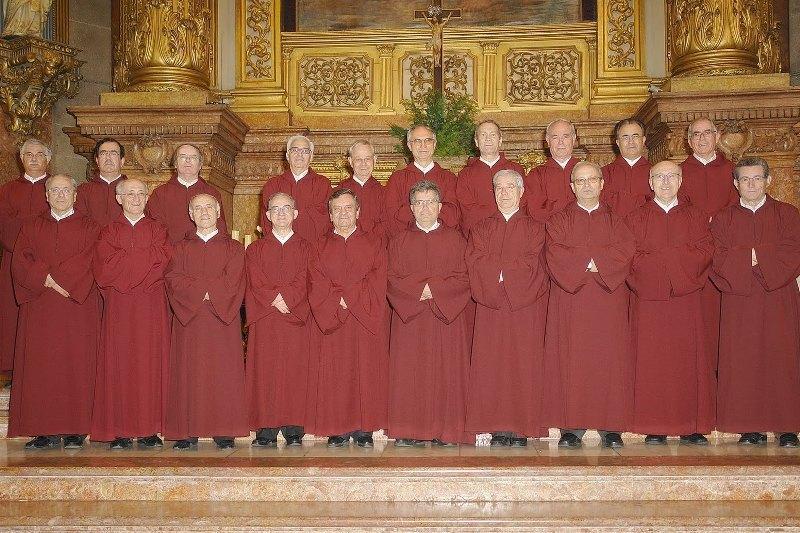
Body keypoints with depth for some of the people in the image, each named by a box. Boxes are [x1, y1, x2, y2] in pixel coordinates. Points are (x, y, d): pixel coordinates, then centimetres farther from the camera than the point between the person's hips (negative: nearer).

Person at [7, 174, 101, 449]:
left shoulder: (89, 228, 9)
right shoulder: (32, 227, 16)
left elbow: (91, 261, -6)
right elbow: (20, 261, 4)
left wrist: (56, 278, -13)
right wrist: (46, 279, -13)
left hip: (78, 307, -2)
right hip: (39, 309, 2)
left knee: (76, 364, -5)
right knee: (40, 367, -2)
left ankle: (75, 429, -2)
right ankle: (46, 431, 1)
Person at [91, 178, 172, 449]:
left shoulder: (158, 230, 13)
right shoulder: (109, 232, 12)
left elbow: (162, 259, -5)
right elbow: (104, 269, -3)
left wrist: (124, 260, -6)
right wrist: (143, 260, -6)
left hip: (152, 306, 0)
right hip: (118, 307, 0)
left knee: (151, 364, -2)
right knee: (119, 364, -3)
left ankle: (149, 430, 1)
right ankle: (120, 431, 0)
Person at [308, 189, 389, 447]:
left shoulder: (373, 245, 10)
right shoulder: (320, 247, 12)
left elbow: (377, 283, -1)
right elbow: (316, 286, 1)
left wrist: (349, 297, -12)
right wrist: (338, 302, -14)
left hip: (367, 322, 0)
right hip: (330, 322, 1)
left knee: (366, 372, -2)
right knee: (334, 375, -3)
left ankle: (363, 428, 3)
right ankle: (337, 429, 3)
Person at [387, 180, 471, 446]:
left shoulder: (455, 239, 8)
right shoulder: (399, 241, 10)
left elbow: (464, 279, -1)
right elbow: (392, 280, 1)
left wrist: (433, 289, -13)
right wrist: (420, 290, -14)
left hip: (447, 317, -1)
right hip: (408, 318, 1)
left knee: (445, 372, -3)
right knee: (409, 373, -3)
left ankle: (445, 430, 2)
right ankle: (409, 431, 1)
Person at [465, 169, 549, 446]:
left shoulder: (534, 228, 9)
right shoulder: (482, 229, 14)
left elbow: (532, 264, -4)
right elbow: (475, 262, -1)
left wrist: (498, 268, -9)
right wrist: (512, 267, -12)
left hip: (525, 307, -1)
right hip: (490, 307, 2)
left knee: (523, 364, -4)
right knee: (491, 366, -3)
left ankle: (521, 428, 1)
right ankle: (498, 428, 1)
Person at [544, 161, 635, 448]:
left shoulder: (615, 220, 14)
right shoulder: (559, 220, 12)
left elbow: (625, 250, -3)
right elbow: (554, 252, -5)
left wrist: (595, 261, -14)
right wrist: (588, 262, -13)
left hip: (609, 299, 1)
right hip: (570, 300, -1)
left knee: (609, 359, -3)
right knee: (571, 361, -5)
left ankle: (611, 427, 2)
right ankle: (572, 427, -2)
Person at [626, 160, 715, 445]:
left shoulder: (695, 217, 13)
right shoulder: (636, 219, 9)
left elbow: (705, 252, -1)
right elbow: (633, 258, -3)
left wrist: (657, 258, -10)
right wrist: (678, 258, -11)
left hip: (686, 299, 1)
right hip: (648, 300, -1)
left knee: (688, 359, -1)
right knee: (651, 362, -4)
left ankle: (691, 426, 4)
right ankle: (655, 428, 0)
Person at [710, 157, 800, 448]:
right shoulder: (723, 219, 11)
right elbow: (719, 260, -1)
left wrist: (755, 255, -10)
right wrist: (751, 260, -12)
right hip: (739, 303, 1)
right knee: (743, 363, -3)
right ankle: (751, 428, 2)